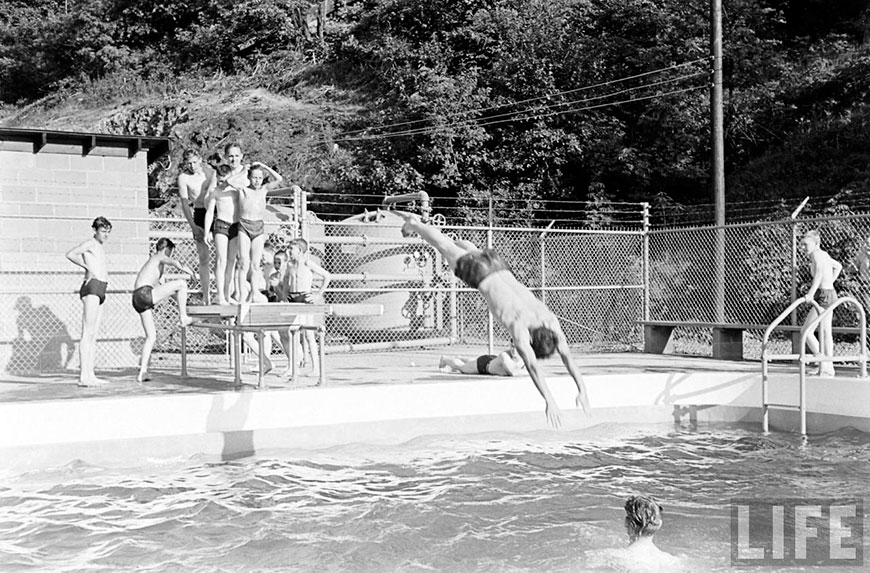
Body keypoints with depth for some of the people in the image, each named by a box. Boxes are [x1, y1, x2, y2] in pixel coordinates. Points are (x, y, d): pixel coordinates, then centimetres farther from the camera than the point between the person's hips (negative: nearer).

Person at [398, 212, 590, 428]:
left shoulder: (551, 322, -26)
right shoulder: (520, 327, -39)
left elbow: (568, 357, -24)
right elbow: (533, 367, -48)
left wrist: (582, 390, -31)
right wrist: (549, 401, -54)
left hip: (499, 267, 5)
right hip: (477, 272, -5)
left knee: (472, 251, 36)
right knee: (445, 248, 21)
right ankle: (415, 224, 49)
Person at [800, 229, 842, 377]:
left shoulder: (816, 254, -14)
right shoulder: (824, 254, 15)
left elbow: (820, 272, -33)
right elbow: (838, 266, 35)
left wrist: (811, 293, -39)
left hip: (823, 295, -10)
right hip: (830, 294, 10)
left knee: (806, 331, -7)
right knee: (825, 332, 14)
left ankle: (825, 367, -6)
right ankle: (827, 368, 20)